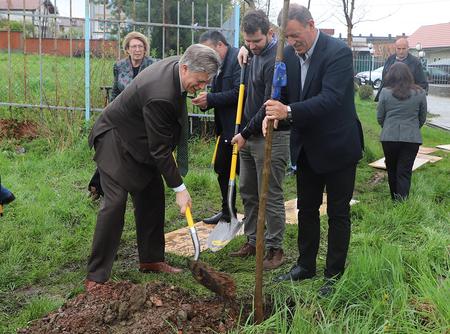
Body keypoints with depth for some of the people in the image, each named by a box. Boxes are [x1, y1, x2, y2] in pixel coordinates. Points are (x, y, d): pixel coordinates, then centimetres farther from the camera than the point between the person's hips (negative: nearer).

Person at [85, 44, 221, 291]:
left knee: (152, 196, 9)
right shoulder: (160, 95, -36)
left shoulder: (175, 65, -9)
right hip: (116, 141, -9)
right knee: (115, 201, -14)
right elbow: (160, 150, -29)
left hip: (141, 139, 9)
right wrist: (180, 188, -22)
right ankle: (96, 276, -7)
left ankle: (151, 260, 21)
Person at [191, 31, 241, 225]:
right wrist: (205, 102, -1)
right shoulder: (219, 64, 14)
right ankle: (227, 212, 31)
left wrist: (210, 99, -19)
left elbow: (238, 93, -24)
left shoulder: (238, 58, -15)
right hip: (226, 128, 10)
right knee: (221, 168, 17)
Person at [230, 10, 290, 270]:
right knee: (248, 193, 14)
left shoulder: (276, 61, -19)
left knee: (271, 196, -3)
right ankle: (252, 241, 26)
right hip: (250, 135, 9)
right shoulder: (256, 54, 10)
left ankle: (275, 250, 8)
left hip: (271, 137, -9)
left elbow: (269, 106, -20)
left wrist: (246, 134, -13)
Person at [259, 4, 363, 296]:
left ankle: (334, 275, 18)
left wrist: (289, 111, -40)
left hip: (337, 147, -6)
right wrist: (273, 113, -19)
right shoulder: (289, 54, -1)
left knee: (338, 213, 6)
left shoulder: (339, 52, -21)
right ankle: (306, 266, 31)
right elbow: (285, 95, 4)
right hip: (307, 147, 7)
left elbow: (330, 99, -31)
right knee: (307, 209, 16)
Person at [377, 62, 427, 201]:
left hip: (389, 137, 0)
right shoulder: (420, 93, -1)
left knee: (392, 170, 16)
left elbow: (379, 117, 3)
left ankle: (395, 200, 28)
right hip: (412, 138, 0)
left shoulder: (385, 92, -4)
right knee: (404, 172, 2)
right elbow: (423, 118, 9)